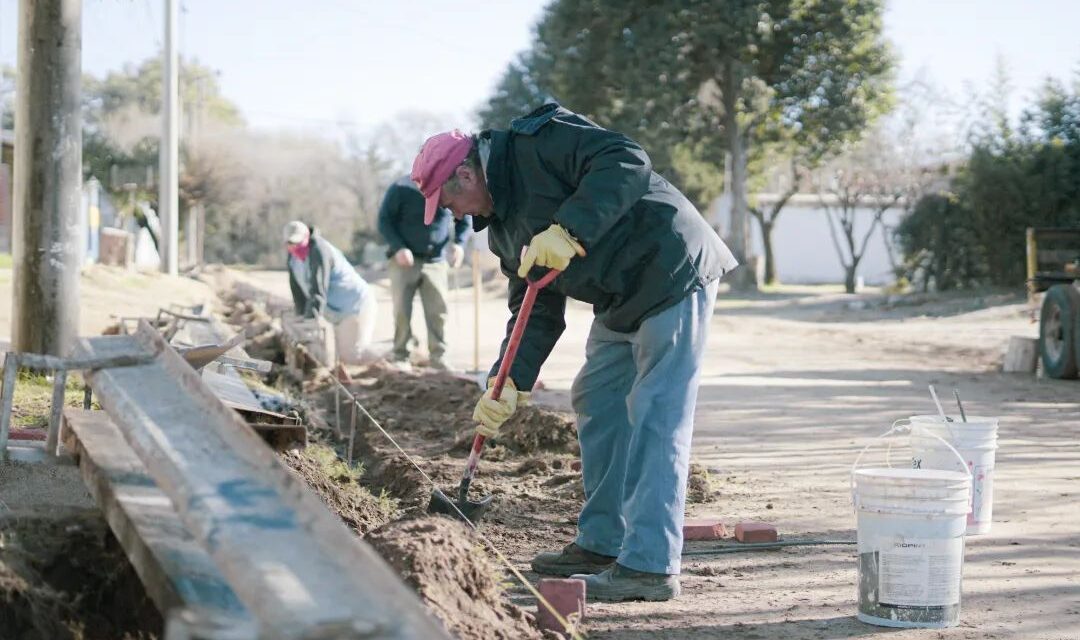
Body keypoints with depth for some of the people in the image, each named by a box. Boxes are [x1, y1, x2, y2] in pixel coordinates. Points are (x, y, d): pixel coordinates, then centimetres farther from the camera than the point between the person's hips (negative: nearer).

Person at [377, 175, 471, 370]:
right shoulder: (401, 189, -10)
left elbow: (465, 220, 10)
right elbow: (385, 220, -6)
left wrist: (459, 243, -9)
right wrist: (398, 248, -19)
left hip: (436, 261, 2)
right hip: (405, 259, -2)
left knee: (438, 310, -4)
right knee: (402, 310, -1)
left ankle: (438, 356, 2)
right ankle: (400, 356, 8)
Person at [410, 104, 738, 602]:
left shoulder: (540, 141, -14)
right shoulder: (502, 229, 13)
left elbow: (627, 163, -27)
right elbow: (536, 312, 10)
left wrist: (570, 231, -34)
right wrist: (509, 383, -2)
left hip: (671, 271, -11)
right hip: (621, 300, 11)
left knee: (656, 416, -12)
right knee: (596, 404, 16)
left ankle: (650, 565, -13)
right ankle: (603, 543, 25)